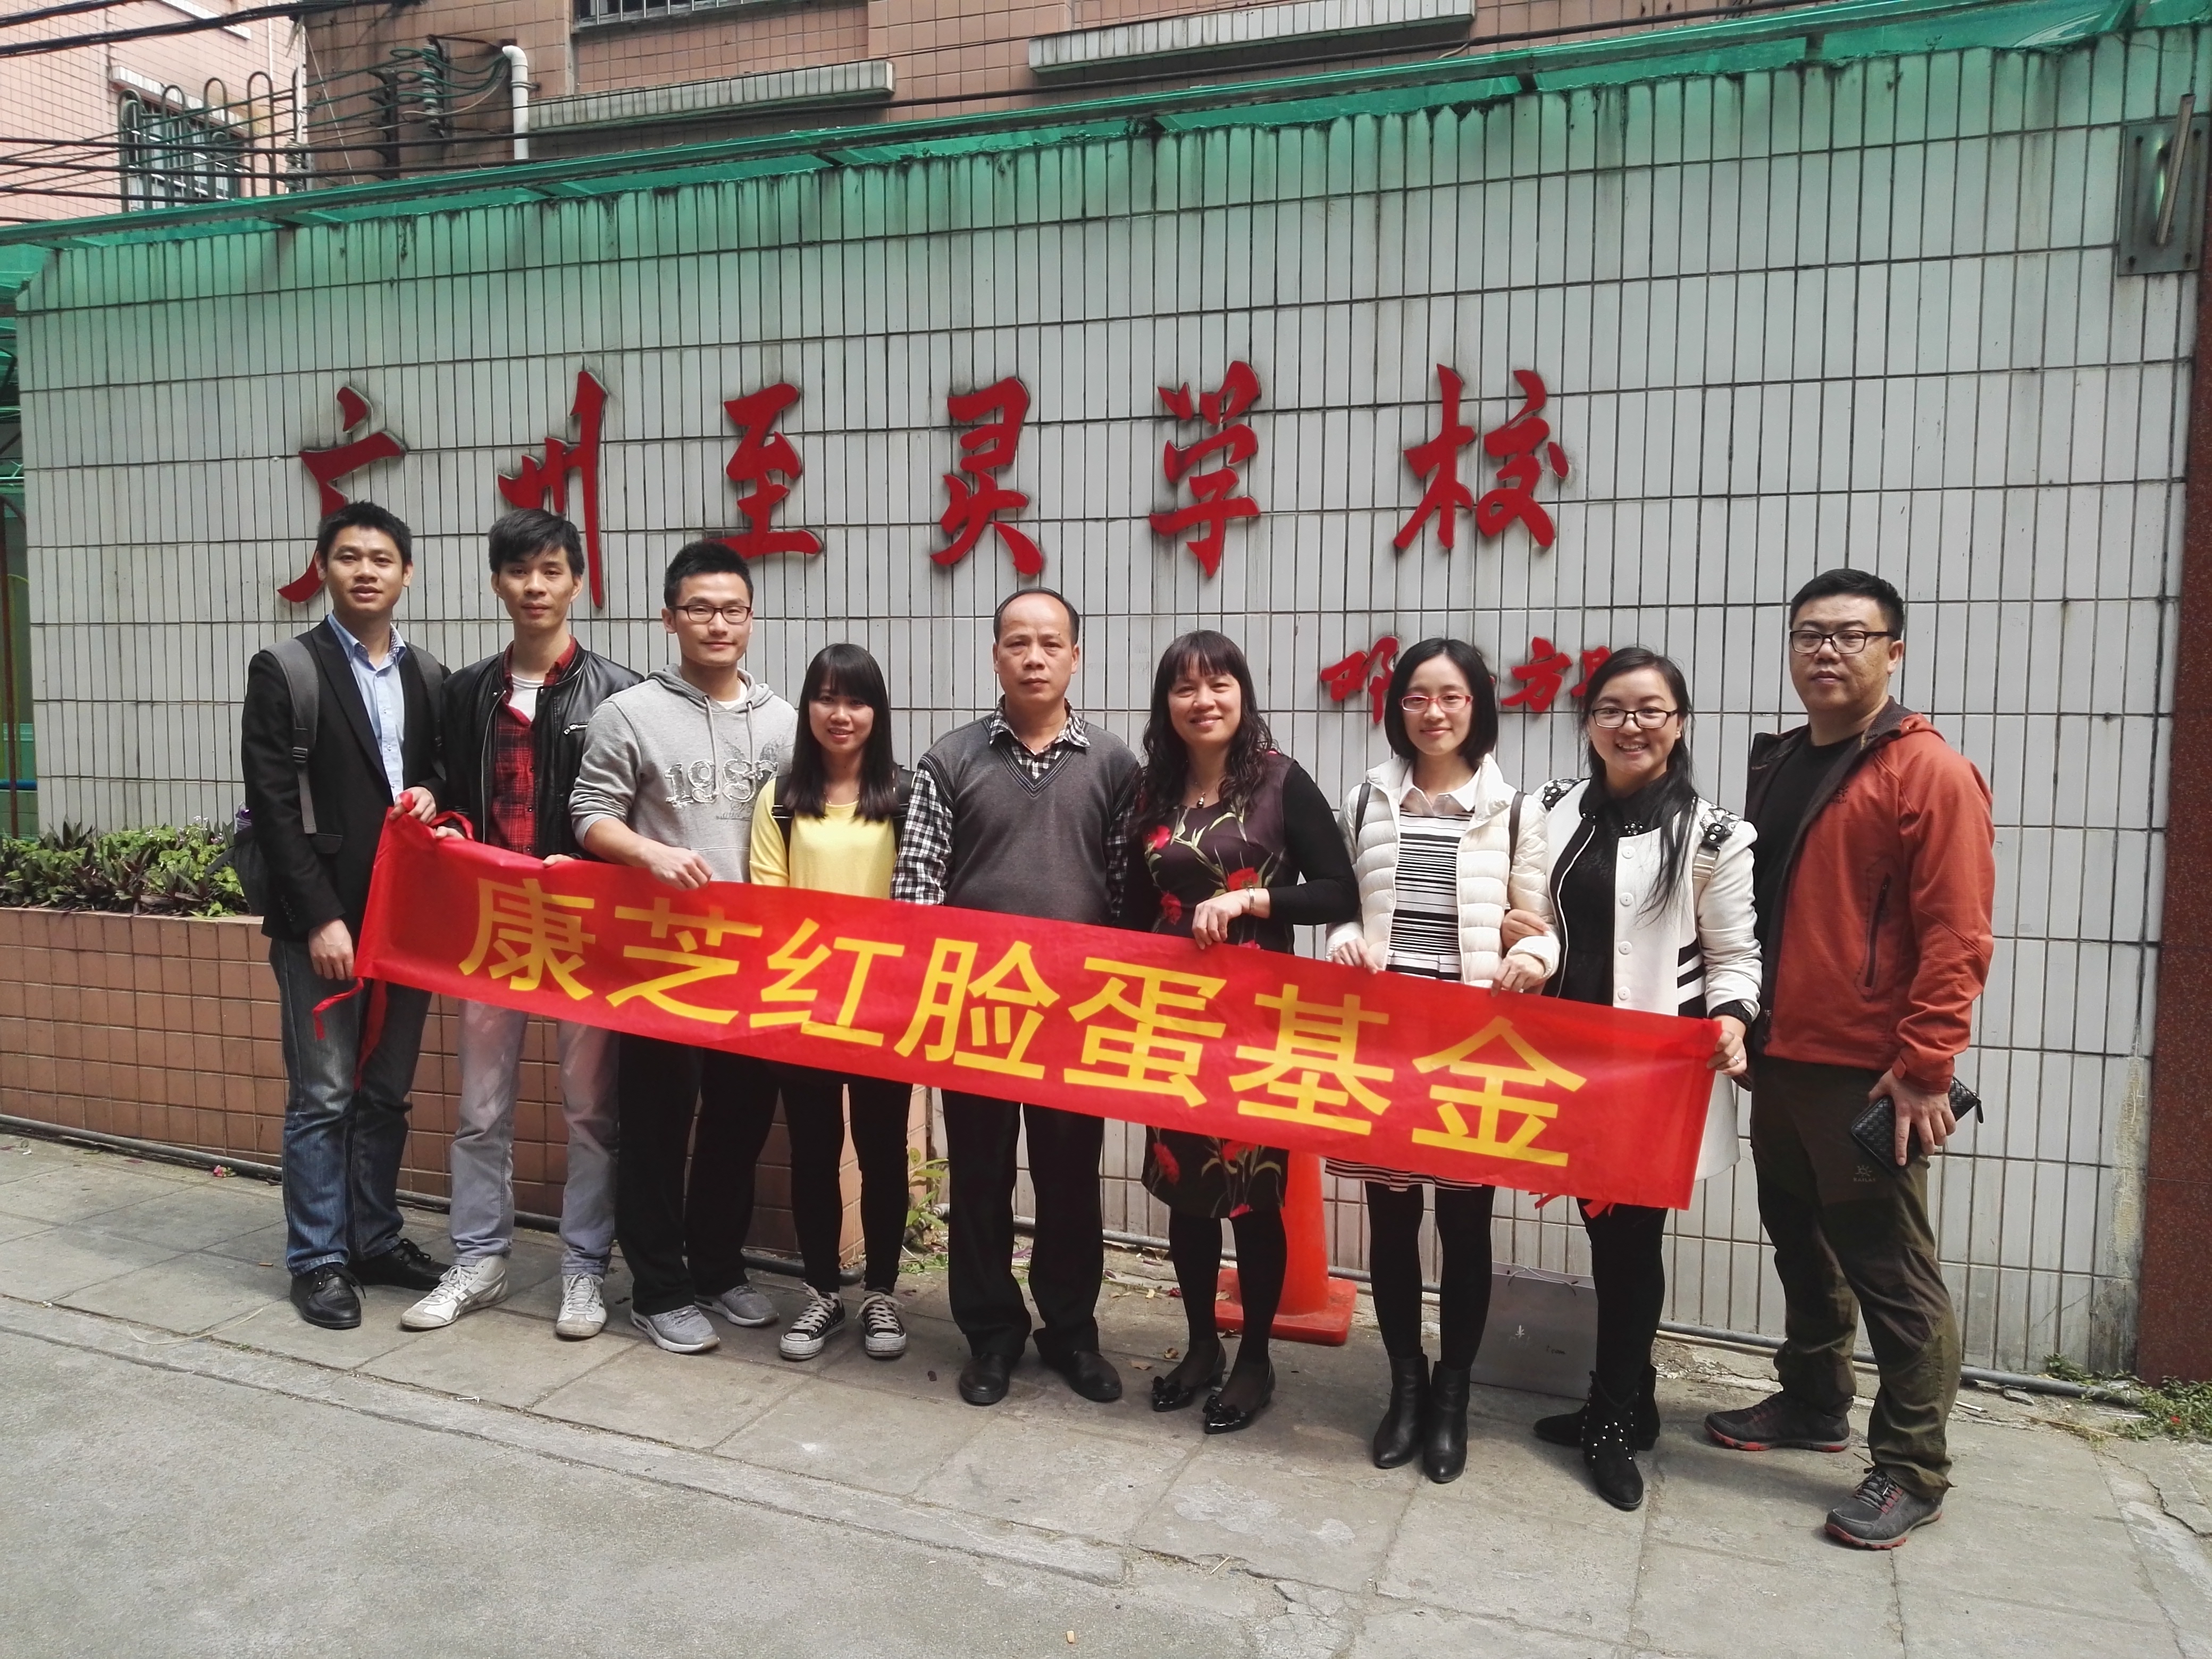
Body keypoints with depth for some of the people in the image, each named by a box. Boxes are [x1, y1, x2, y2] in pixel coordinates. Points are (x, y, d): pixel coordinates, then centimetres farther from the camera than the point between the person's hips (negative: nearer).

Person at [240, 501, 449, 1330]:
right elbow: (274, 807, -9)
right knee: (323, 1097, 1)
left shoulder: (428, 677, 11)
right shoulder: (283, 672, -3)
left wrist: (432, 797, -7)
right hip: (322, 921, -4)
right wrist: (320, 917, -15)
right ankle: (318, 1259, 14)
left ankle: (376, 1239, 25)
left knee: (386, 1093, 13)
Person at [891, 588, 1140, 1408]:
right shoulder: (951, 759, 1)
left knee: (1070, 1172, 11)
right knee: (978, 1171, 10)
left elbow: (1130, 891, 2)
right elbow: (917, 883, -1)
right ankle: (992, 1332, 26)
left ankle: (1070, 1329, 28)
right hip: (973, 1002, 0)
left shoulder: (1113, 763, 2)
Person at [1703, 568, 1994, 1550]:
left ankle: (1912, 1469, 16)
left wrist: (1924, 1069, -19)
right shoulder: (1775, 764, 13)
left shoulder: (1929, 774, -10)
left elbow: (1956, 939, -15)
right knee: (1801, 1241, 19)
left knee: (1890, 1268, 2)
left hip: (1869, 1075, -7)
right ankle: (1812, 1402, 36)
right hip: (1779, 1060, 7)